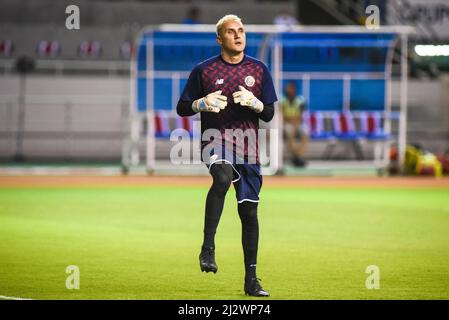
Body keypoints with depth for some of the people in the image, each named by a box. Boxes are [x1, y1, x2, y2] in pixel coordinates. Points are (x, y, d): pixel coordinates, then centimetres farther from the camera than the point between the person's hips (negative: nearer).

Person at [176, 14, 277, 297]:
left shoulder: (259, 69, 8)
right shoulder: (204, 70, 2)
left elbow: (269, 114, 8)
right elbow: (182, 108, 6)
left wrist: (253, 102, -14)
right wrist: (202, 103, -15)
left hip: (248, 147, 3)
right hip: (215, 140, -3)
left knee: (249, 212, 5)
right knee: (223, 177, -37)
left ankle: (251, 279, 14)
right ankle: (208, 247, -32)